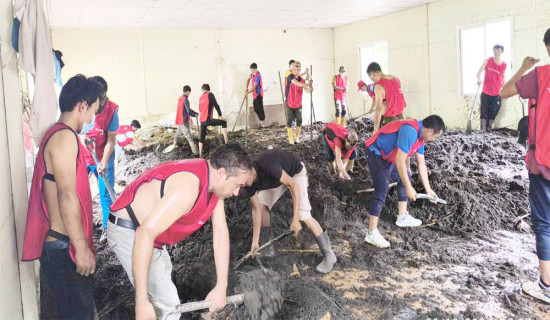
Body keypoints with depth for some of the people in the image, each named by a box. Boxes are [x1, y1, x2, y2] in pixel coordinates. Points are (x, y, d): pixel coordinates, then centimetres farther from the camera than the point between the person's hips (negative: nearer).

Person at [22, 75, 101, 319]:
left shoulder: (57, 134, 15)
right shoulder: (65, 137, -17)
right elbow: (67, 196, -23)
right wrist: (82, 247, -21)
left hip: (59, 244, 10)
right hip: (64, 248, -10)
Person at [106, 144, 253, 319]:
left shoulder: (214, 181, -6)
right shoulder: (187, 188, -35)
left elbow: (221, 233, -4)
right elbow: (145, 234, -39)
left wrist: (221, 287, -6)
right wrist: (141, 302, -39)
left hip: (151, 228, 10)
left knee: (164, 271, 31)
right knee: (169, 305, -10)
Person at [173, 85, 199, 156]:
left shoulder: (180, 98, 12)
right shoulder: (185, 99, -15)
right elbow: (188, 111, -20)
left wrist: (195, 113, 14)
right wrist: (194, 115, -1)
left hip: (179, 121, 9)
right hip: (183, 122, -9)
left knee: (177, 135, 23)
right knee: (190, 138, -12)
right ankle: (196, 153, -17)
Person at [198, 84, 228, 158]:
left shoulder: (201, 97, 16)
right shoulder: (210, 94, -2)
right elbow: (216, 105, -8)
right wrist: (220, 116, -6)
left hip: (202, 120, 7)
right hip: (208, 119, -7)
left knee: (201, 138, 14)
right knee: (224, 123, 4)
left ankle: (200, 155, 15)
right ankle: (226, 143, -7)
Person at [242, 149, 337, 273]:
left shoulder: (265, 165, -40)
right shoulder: (250, 182, -17)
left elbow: (294, 185, -36)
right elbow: (256, 209, -10)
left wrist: (295, 220, -38)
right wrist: (255, 241, -10)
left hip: (295, 173, -7)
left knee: (304, 215, -17)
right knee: (260, 205, -4)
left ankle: (329, 255, -4)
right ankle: (267, 249, 12)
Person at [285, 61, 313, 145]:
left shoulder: (302, 79, 2)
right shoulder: (290, 77, -13)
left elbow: (307, 90, 0)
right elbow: (297, 84, -32)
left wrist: (309, 84, -19)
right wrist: (308, 85, -30)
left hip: (298, 104, 4)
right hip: (290, 104, -4)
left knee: (299, 121, 9)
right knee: (289, 121, 1)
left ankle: (297, 137, 22)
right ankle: (291, 138, 13)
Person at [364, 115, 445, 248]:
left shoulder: (421, 135, 3)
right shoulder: (410, 131, -29)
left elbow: (421, 164, 11)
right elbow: (400, 161, -31)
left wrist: (428, 189, 15)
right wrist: (409, 188, -25)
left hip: (390, 156, 11)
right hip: (376, 154, -11)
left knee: (405, 179, 19)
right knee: (381, 191, -18)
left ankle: (402, 217, 32)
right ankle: (372, 233, -16)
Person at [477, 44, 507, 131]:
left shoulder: (504, 65, 2)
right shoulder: (488, 61, -1)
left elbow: (503, 78, 13)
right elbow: (479, 72, -5)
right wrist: (479, 79, -27)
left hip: (497, 94, 1)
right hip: (485, 93, -1)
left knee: (493, 113, 2)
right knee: (484, 112, -3)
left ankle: (488, 129, 13)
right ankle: (482, 130, 0)